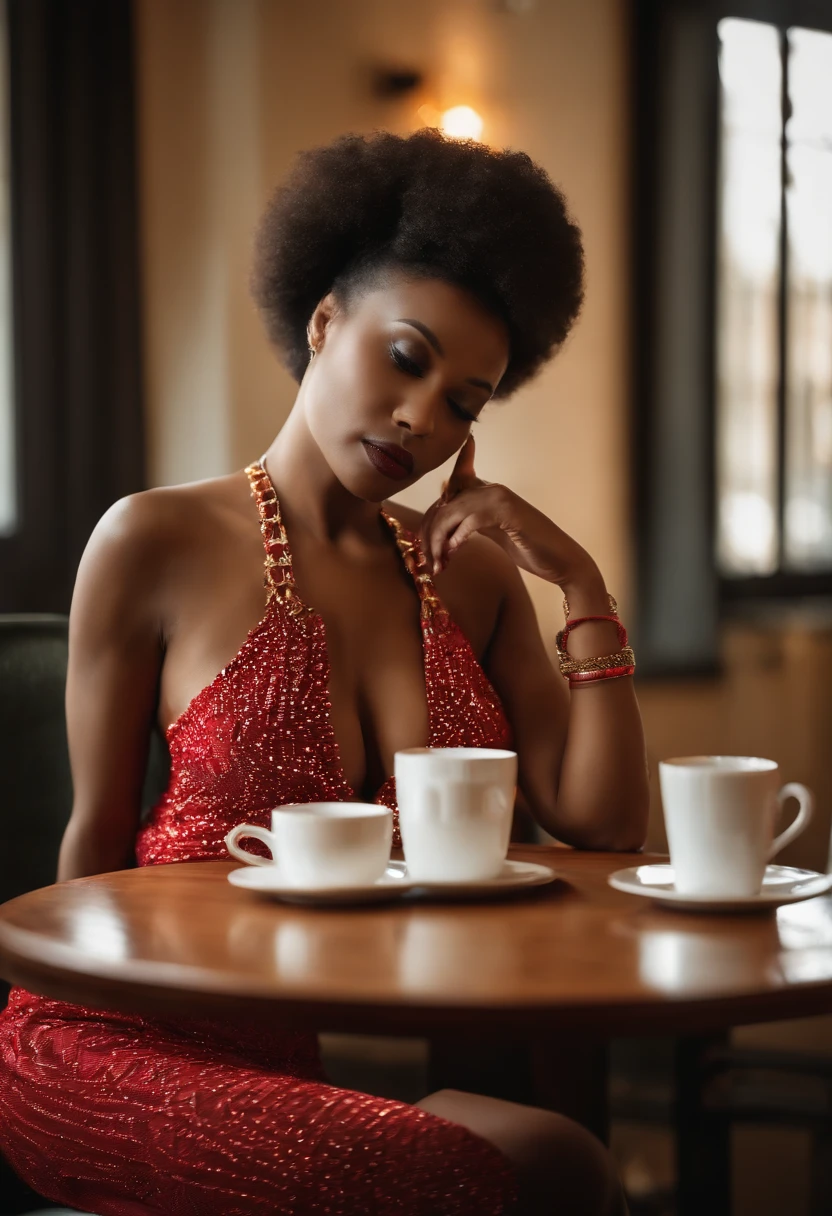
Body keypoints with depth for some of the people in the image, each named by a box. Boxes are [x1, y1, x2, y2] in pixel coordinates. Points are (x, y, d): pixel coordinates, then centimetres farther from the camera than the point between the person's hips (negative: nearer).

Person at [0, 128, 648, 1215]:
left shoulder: (471, 574, 14)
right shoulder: (156, 545, 0)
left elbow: (602, 827, 8)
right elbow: (98, 836, 4)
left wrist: (581, 585, 1)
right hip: (164, 1039, -4)